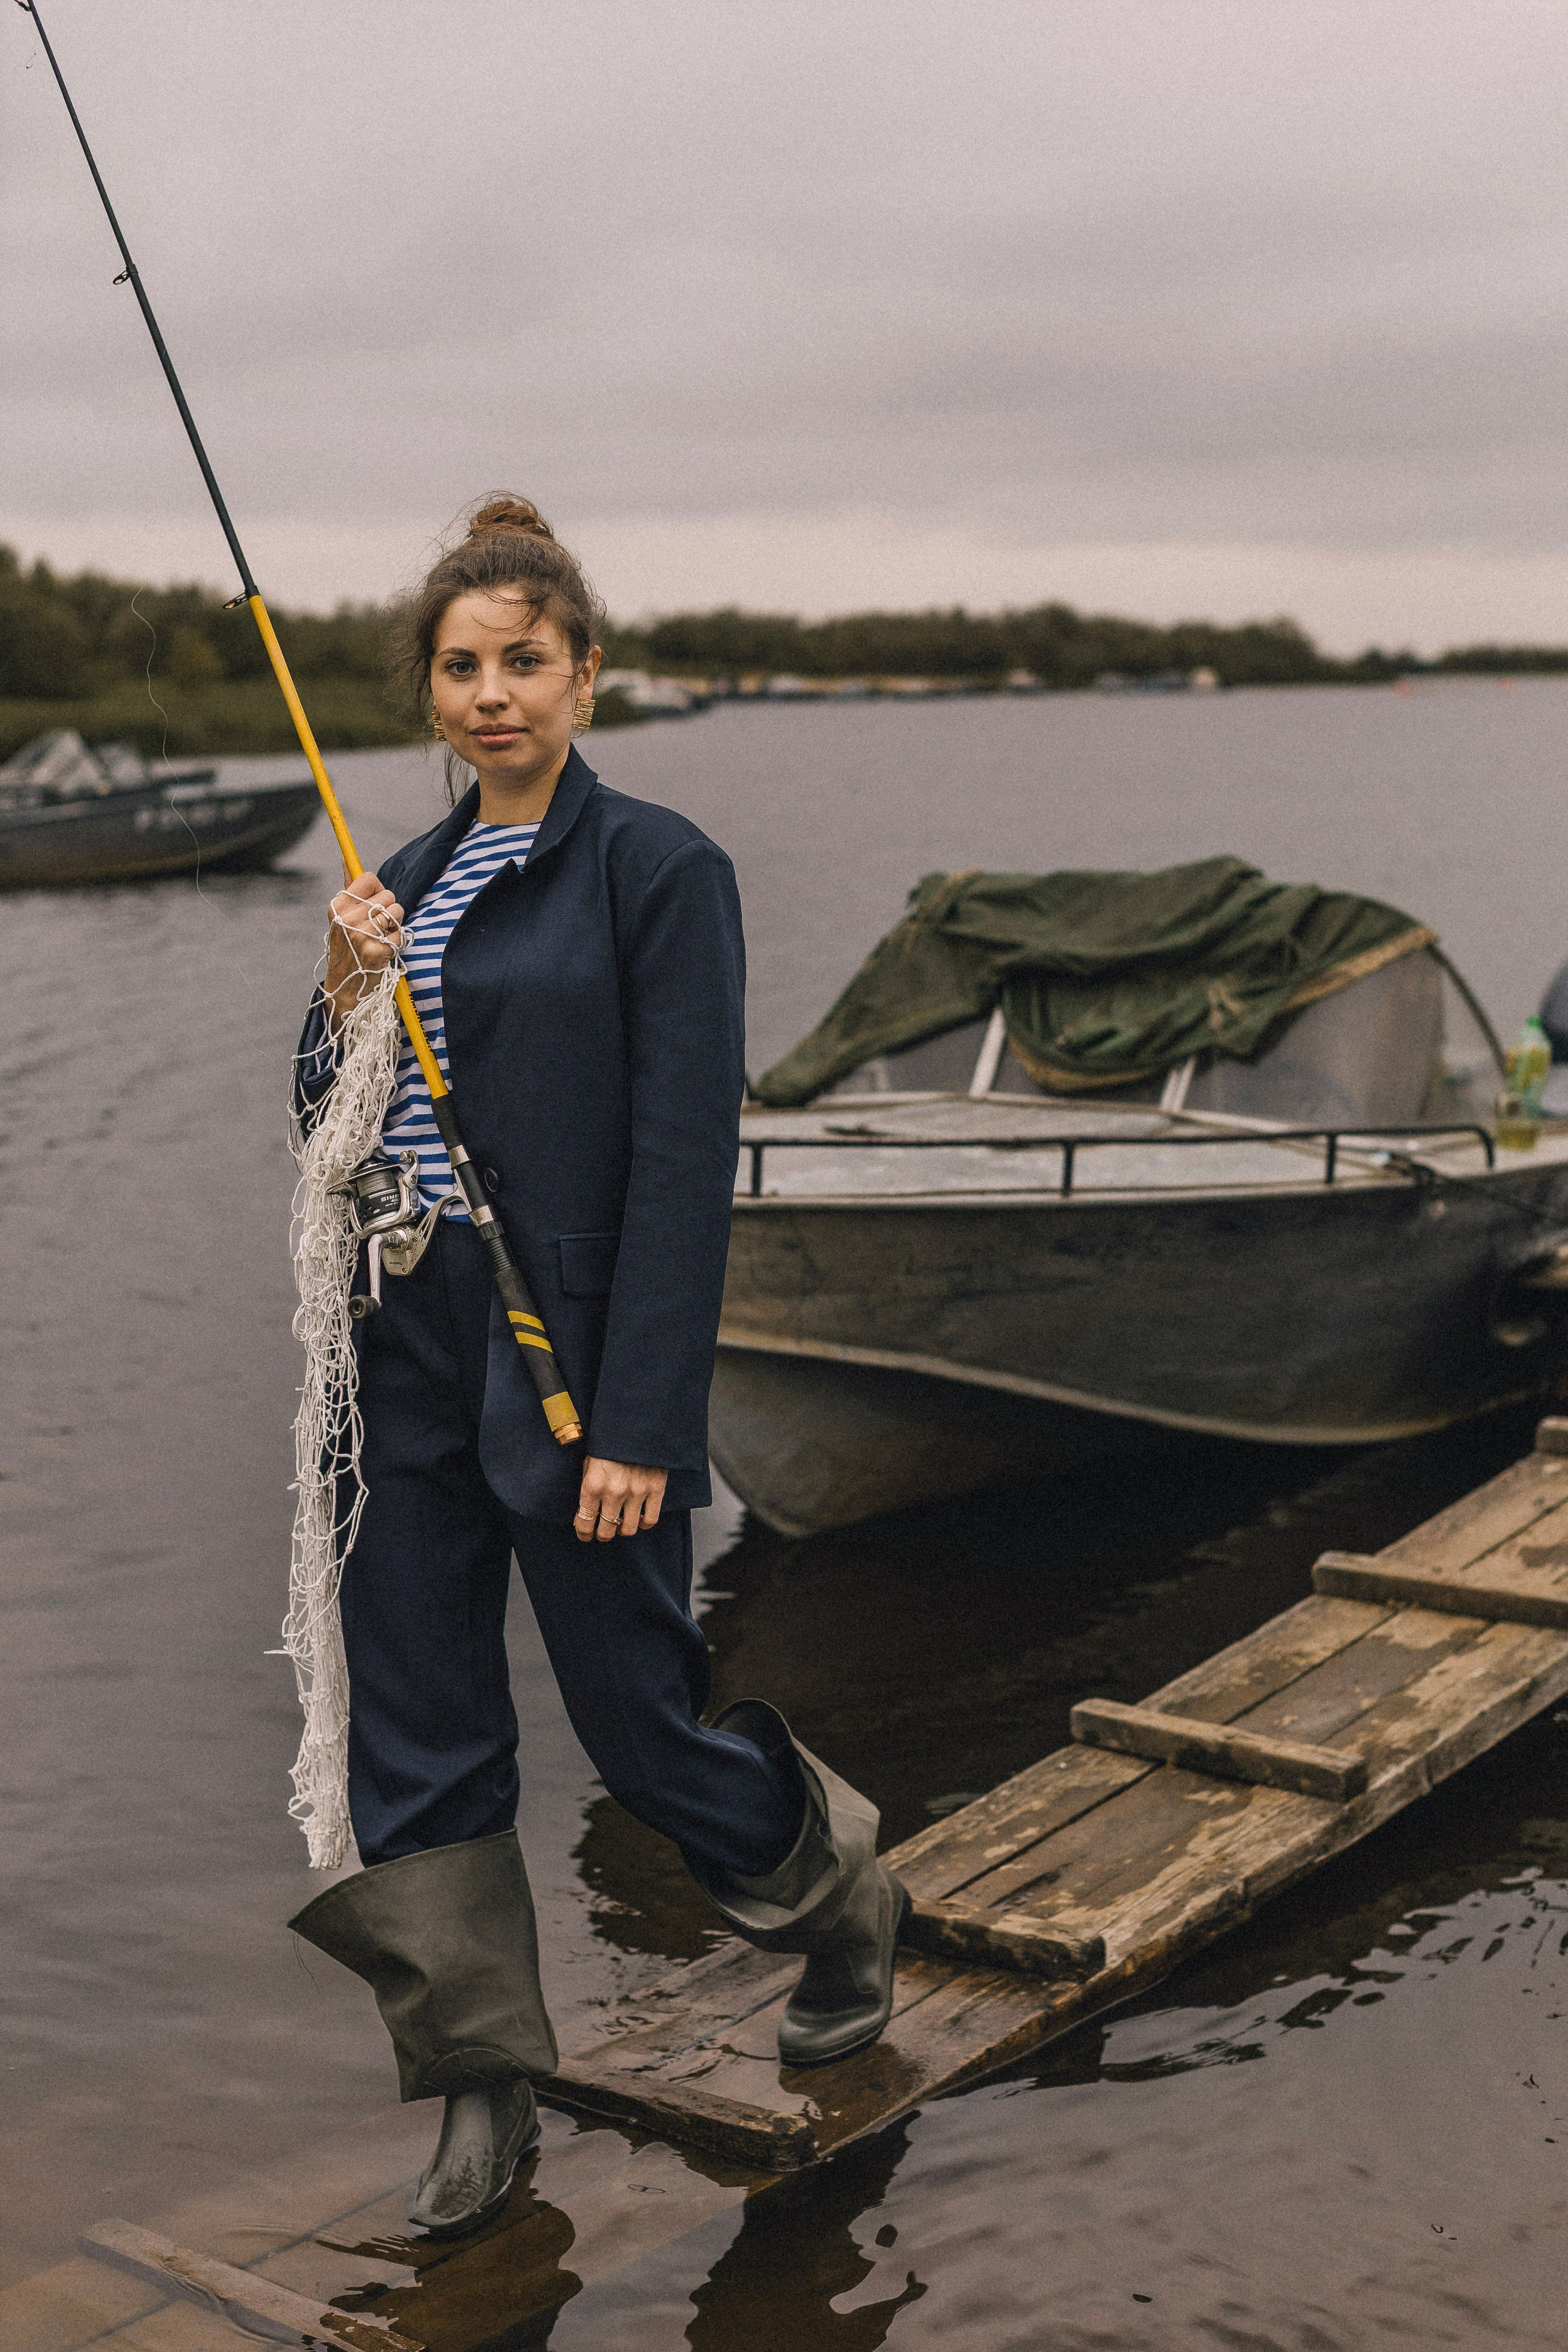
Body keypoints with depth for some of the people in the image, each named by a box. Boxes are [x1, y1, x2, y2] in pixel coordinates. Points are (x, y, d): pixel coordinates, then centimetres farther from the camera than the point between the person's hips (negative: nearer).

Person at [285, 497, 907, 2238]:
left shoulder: (658, 869, -9)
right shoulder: (414, 875, 12)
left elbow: (685, 1160, -14)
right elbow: (335, 1128, 14)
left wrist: (636, 1420, -18)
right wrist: (343, 1002, -6)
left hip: (562, 1357, -6)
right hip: (404, 1350, 6)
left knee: (639, 1718, 6)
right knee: (413, 1735, 8)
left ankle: (843, 1900, 36)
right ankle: (482, 2090, 23)